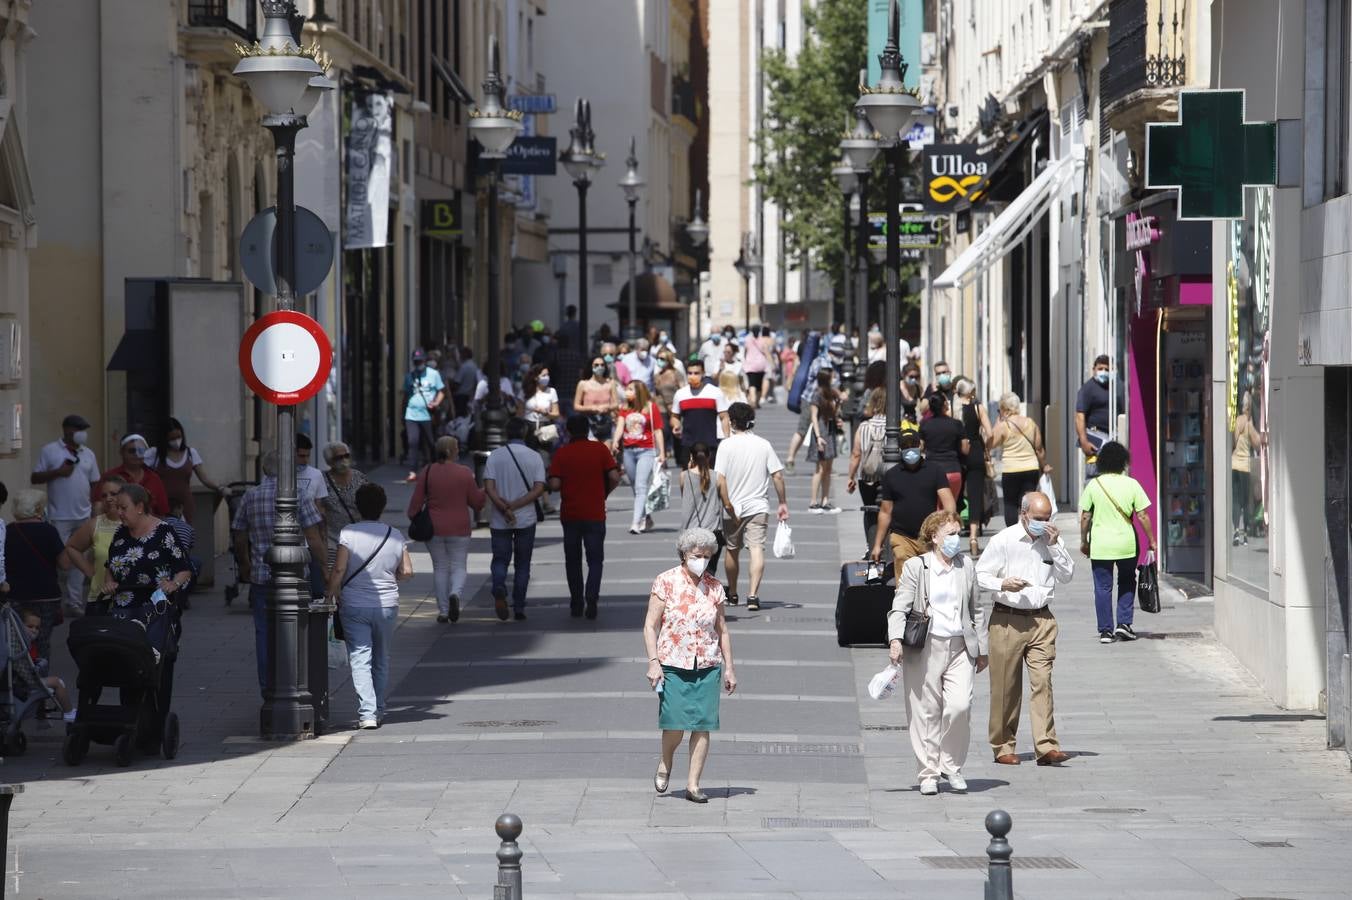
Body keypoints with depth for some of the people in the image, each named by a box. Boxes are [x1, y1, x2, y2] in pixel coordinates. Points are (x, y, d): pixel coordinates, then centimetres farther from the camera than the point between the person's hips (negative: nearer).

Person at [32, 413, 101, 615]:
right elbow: (35, 478, -2)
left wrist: (95, 510, 8)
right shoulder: (49, 451, -1)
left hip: (83, 516, 4)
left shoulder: (88, 454, 13)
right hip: (60, 517, -4)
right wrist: (57, 472, -15)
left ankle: (75, 602, 8)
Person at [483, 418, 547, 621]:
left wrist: (504, 509, -15)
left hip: (499, 521, 0)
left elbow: (489, 487, -12)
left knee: (500, 560, 10)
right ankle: (519, 608, 8)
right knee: (522, 565, 11)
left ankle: (499, 589, -19)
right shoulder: (534, 457, -2)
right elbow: (539, 489, -11)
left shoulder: (495, 456, -2)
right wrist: (514, 506, -13)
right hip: (526, 519, 0)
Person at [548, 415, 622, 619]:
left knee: (573, 561, 13)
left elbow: (554, 484, -11)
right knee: (595, 560, 4)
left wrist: (567, 486, 11)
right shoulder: (600, 449, -2)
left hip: (570, 515, 1)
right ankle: (591, 598, -17)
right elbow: (614, 477, -8)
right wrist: (604, 493, 10)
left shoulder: (562, 453, -3)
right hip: (595, 515, -1)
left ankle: (576, 604, 16)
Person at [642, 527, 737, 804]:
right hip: (673, 666, -3)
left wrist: (729, 667, 12)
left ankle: (693, 784, 4)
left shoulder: (714, 587, 7)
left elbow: (722, 630, 15)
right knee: (675, 724, -10)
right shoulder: (666, 582, -2)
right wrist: (653, 662, -13)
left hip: (707, 666, 3)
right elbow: (650, 625, -3)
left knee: (703, 725, -3)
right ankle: (665, 763, 21)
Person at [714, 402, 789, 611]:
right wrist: (783, 503, 8)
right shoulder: (764, 445, 1)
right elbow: (777, 476, -1)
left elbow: (720, 480, -14)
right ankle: (753, 594, -23)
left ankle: (732, 594, 31)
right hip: (758, 507, 0)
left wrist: (728, 506, -11)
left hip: (734, 508, 0)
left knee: (733, 550, 16)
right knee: (757, 548, -7)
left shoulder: (726, 445, -6)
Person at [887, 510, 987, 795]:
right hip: (925, 647, -3)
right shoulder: (915, 567, 0)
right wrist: (895, 640, -20)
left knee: (960, 706, -12)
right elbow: (899, 607, -5)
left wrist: (982, 649, 19)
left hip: (960, 648, 3)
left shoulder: (967, 567, 13)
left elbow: (976, 611, 20)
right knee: (926, 712, 0)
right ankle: (929, 773, 10)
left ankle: (951, 765, 6)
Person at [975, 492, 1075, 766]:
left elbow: (1067, 576, 7)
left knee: (1042, 681, -9)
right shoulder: (1003, 540, -2)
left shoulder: (1053, 541, 8)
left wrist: (1055, 547, -5)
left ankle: (1046, 747, -13)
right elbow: (981, 574, 1)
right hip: (1007, 620, -2)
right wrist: (1003, 584, -17)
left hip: (1042, 621, 2)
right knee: (1005, 686, 2)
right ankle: (1002, 747, 12)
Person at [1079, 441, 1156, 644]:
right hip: (1127, 544, 0)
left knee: (1103, 587, 7)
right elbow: (1143, 516, -4)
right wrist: (1151, 541, 6)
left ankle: (1106, 630, 7)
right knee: (1127, 584, 19)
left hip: (1100, 545, 0)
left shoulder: (1094, 485, -4)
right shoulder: (1131, 484, -5)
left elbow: (1085, 517, -1)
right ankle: (1124, 623, 11)